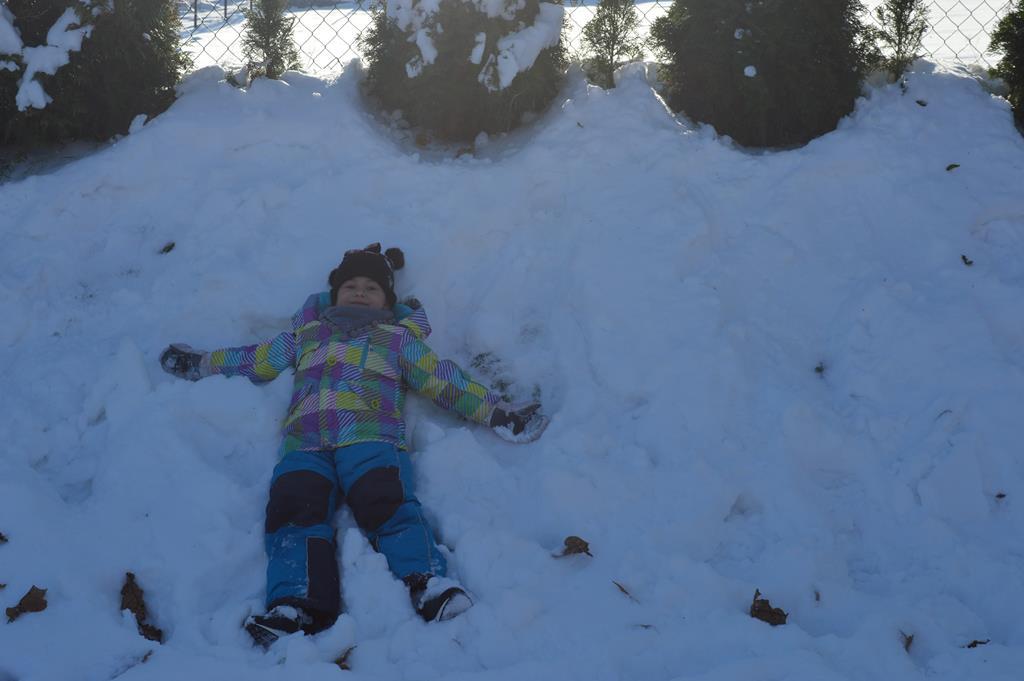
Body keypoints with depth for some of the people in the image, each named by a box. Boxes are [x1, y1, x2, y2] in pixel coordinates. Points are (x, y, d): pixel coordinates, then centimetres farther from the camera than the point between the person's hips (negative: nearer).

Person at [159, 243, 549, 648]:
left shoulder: (398, 338, 27)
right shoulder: (307, 333, 34)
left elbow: (446, 381, 20)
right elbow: (255, 360, 40)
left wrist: (495, 412, 10)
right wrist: (199, 364, 40)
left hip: (369, 437, -2)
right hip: (304, 444, 2)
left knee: (386, 503, -31)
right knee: (295, 509, -27)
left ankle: (428, 586, -45)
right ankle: (296, 607, -42)